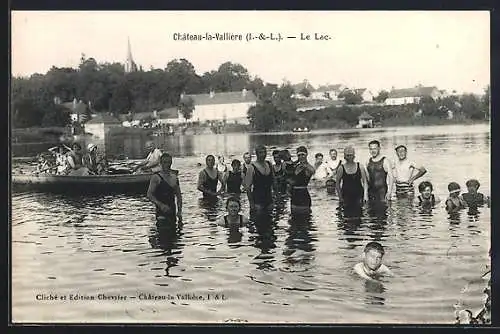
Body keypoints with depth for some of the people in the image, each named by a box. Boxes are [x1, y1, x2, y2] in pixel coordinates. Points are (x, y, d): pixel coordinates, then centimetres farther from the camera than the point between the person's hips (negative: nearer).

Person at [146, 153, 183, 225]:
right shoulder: (156, 177, -5)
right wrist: (161, 205, -24)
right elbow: (149, 195, -11)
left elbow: (179, 195, 16)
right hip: (161, 212, -6)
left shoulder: (174, 177, 12)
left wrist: (179, 211, 7)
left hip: (172, 211, 6)